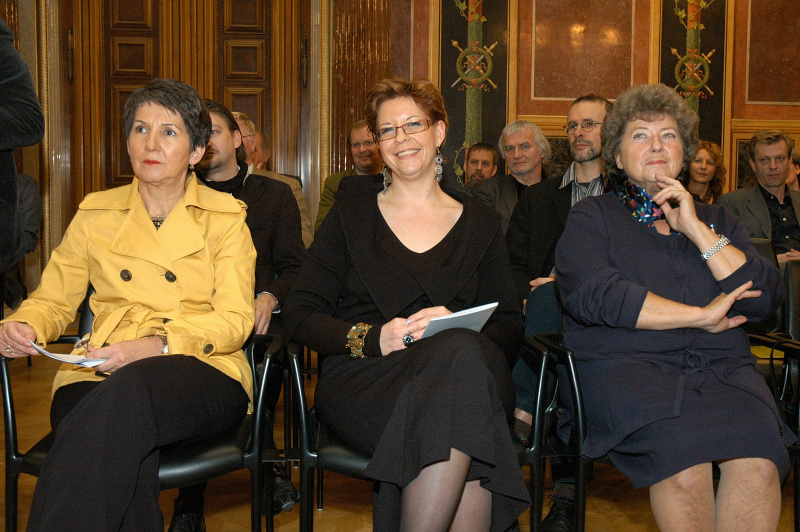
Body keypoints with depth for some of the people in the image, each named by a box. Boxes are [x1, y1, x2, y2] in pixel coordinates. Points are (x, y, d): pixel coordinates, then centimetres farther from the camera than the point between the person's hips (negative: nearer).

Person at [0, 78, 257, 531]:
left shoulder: (225, 217, 11)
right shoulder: (96, 213, 19)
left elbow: (236, 319, 1)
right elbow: (54, 299, 22)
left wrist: (157, 345, -17)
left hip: (202, 373, -1)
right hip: (100, 379, 2)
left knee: (129, 390, -38)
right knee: (126, 459, -36)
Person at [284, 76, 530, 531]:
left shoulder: (481, 224, 19)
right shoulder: (353, 213, 16)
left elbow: (510, 324, 11)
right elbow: (300, 314, 8)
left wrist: (458, 331, -13)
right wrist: (373, 338, -11)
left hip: (467, 366, 2)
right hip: (362, 378, -2)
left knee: (465, 352, -37)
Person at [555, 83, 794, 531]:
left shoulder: (718, 221, 24)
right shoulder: (592, 217, 14)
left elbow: (766, 299, 9)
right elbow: (592, 295, -6)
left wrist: (696, 230, 2)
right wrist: (701, 316, -5)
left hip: (722, 367, 3)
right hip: (626, 364, -3)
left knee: (759, 466, -29)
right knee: (684, 466, -33)